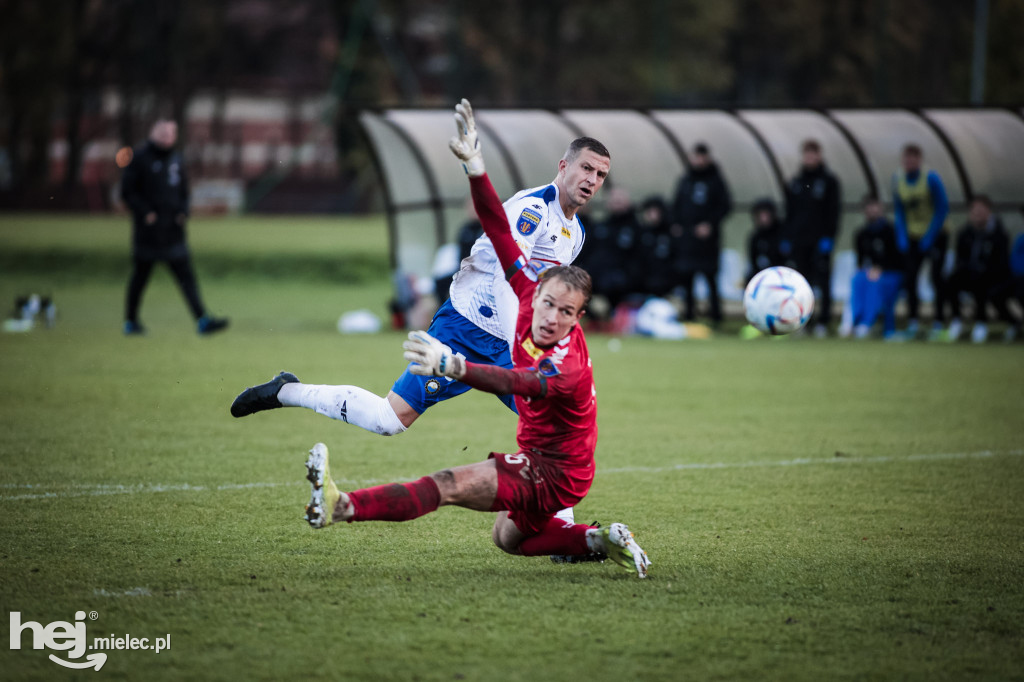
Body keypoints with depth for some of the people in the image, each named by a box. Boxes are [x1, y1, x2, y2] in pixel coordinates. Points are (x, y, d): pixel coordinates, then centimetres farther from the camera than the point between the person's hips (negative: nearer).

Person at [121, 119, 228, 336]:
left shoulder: (175, 158, 11)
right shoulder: (140, 158, -6)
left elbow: (183, 190, 21)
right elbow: (127, 190, -8)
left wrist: (183, 211, 4)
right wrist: (145, 212, -16)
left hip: (173, 230, 5)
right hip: (148, 231, -5)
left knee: (187, 276, -3)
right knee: (140, 275, 5)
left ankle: (202, 320, -11)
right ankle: (131, 322, 18)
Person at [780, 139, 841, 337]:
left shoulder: (829, 182, 2)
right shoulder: (795, 183, 14)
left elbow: (833, 213, -3)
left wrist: (828, 237, -12)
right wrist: (785, 238, 9)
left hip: (819, 239, -4)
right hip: (797, 240, 4)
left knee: (822, 282, -4)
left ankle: (822, 323, 0)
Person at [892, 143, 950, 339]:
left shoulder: (931, 178, -15)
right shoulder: (898, 179, 1)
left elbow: (942, 209, -12)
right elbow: (898, 211, 9)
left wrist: (929, 237, -15)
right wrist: (902, 238, -1)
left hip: (936, 234, -4)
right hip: (913, 236, 4)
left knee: (936, 277, -7)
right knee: (909, 277, -8)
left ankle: (938, 321, 1)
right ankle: (912, 321, -3)